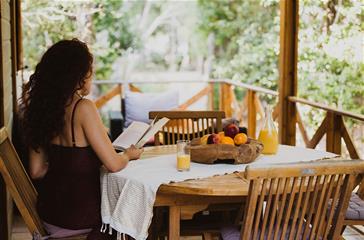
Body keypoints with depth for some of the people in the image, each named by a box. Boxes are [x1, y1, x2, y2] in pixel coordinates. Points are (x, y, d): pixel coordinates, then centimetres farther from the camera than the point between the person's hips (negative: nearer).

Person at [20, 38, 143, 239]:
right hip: (77, 216, -7)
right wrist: (129, 155, 2)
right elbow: (113, 164, -20)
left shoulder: (43, 108, 0)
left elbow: (37, 170, 6)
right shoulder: (83, 108, -21)